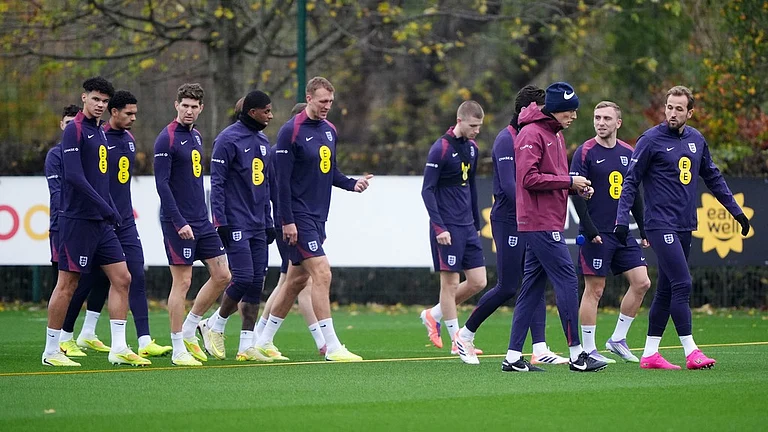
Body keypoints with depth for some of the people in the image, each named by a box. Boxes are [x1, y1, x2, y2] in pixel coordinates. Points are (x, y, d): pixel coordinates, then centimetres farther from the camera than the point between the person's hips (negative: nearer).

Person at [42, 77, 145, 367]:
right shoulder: (74, 130, -11)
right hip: (78, 220, -8)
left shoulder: (100, 132, 16)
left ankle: (118, 348, 6)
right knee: (68, 284, -3)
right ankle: (51, 351, 5)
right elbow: (74, 176, -20)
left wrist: (112, 212, 14)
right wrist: (106, 208, -20)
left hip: (101, 223, 8)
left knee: (122, 278, 3)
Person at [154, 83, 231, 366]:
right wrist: (179, 222, -20)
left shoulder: (196, 136, 14)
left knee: (222, 276, 5)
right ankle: (178, 350, 2)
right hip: (178, 223, -8)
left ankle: (188, 331, 18)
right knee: (182, 282, -5)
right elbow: (162, 184, -16)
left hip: (201, 222, 8)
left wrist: (202, 218, 17)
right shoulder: (167, 139, -11)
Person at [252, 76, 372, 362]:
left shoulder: (330, 130, 11)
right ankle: (332, 347, -14)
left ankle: (263, 341, 23)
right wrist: (287, 221, -18)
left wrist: (352, 184, 0)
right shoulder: (291, 131, -13)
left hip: (318, 217, 8)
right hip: (299, 217, -8)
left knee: (297, 279, 12)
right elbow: (282, 179, -15)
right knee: (322, 273, -14)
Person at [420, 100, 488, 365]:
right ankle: (458, 342, 4)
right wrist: (439, 228, -18)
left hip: (467, 226, 8)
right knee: (450, 282, -2)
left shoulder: (472, 148, 11)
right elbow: (427, 190, -13)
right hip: (447, 228, -8)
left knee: (478, 282, 4)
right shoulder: (440, 149, -12)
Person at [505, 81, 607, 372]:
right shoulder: (532, 134, -12)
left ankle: (513, 356, 10)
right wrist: (569, 181, -16)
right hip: (540, 224, -10)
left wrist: (577, 186, 4)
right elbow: (528, 178, -20)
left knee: (533, 288, 8)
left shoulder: (556, 135, 19)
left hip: (548, 223, 10)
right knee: (567, 281, -9)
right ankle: (576, 354, -5)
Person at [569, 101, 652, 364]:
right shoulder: (585, 152, -6)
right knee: (594, 290, -3)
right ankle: (588, 350, 5)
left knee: (641, 282, 1)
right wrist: (589, 230, -17)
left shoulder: (628, 153, 11)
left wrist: (644, 230, 15)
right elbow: (576, 194, -10)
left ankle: (618, 339, 13)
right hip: (597, 234, -6)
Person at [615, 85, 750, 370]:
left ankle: (650, 354, 14)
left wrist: (736, 210, 21)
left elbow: (713, 178, 22)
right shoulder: (651, 140, -7)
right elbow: (631, 181, -6)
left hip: (685, 226, 7)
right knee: (682, 284, -15)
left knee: (666, 290, 9)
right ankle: (691, 352, -15)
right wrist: (622, 219, -14)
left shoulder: (696, 140, 11)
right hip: (661, 225, -7)